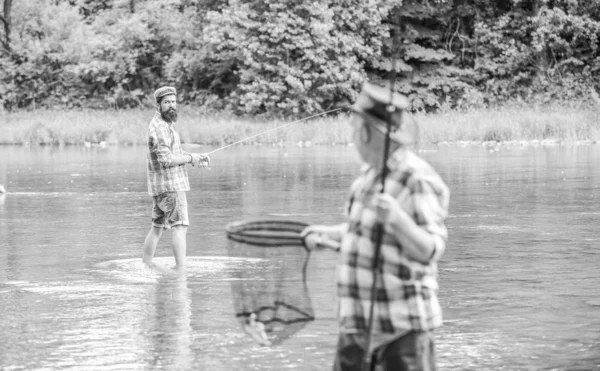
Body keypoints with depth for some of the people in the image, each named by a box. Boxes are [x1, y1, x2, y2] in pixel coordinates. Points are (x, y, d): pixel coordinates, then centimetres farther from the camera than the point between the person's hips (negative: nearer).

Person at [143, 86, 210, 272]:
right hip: (170, 185, -10)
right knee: (180, 227, -14)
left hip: (161, 186, 10)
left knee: (157, 227, 16)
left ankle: (146, 264, 23)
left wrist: (196, 157, 7)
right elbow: (166, 159, -23)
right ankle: (181, 268, -19)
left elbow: (173, 152, 21)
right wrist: (191, 158, -12)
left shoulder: (166, 124, 16)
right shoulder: (160, 127, -16)